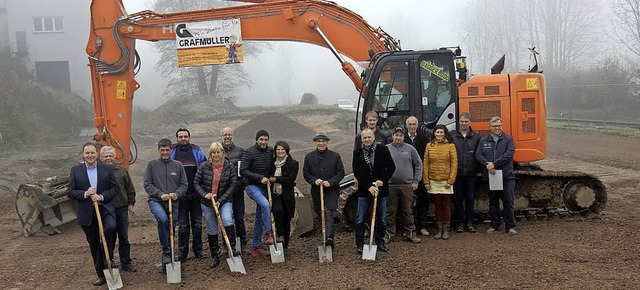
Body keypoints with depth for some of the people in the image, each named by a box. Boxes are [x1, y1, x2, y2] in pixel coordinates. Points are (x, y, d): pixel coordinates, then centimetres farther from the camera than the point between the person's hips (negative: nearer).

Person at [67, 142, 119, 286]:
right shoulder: (75, 170, 2)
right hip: (87, 213, 1)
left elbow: (115, 188, 1)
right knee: (94, 244, 10)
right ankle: (101, 274, 23)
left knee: (111, 227, -30)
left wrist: (101, 196, -13)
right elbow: (70, 192, 1)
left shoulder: (107, 169, 2)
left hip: (105, 208, -1)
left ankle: (107, 258, -9)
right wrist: (85, 194, -16)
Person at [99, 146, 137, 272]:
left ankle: (126, 263, 20)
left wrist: (131, 204, 8)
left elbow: (130, 188, 11)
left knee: (124, 238, 9)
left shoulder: (121, 170, 6)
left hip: (122, 208, 2)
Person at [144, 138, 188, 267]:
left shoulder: (178, 165, 9)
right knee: (162, 219, -31)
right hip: (156, 201, -3)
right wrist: (160, 194, -14)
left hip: (173, 203, 3)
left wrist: (177, 194, -12)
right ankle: (166, 252, -19)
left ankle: (168, 254, 25)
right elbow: (147, 184, 0)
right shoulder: (152, 164, 5)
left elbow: (184, 185, 8)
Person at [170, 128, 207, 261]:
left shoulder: (197, 151, 5)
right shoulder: (172, 153, 3)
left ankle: (198, 250, 19)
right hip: (180, 195, -1)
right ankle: (182, 252, 13)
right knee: (183, 225, 4)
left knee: (197, 224, 9)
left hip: (196, 194, 1)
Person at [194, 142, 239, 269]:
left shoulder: (230, 167, -6)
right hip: (207, 202, 2)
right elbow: (196, 183, 2)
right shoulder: (204, 166, -3)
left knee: (227, 221, -29)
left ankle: (232, 249, -21)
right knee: (211, 230, 10)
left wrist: (221, 201, -14)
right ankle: (215, 257, 24)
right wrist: (204, 194, -15)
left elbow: (233, 185, -7)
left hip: (224, 201, -2)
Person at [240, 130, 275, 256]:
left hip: (264, 187, 6)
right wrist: (260, 177, -22)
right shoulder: (249, 152, -10)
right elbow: (243, 171, -16)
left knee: (260, 217, 8)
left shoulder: (271, 151, 6)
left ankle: (256, 247, 15)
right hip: (252, 186, -5)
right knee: (265, 205, -32)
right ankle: (269, 233, -19)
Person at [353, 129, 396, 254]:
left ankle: (380, 242, 23)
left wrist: (382, 180, -13)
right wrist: (369, 187, -15)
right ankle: (360, 244, 10)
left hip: (381, 189, 0)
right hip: (364, 191, 0)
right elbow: (357, 173, -6)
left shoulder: (383, 150, -1)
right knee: (360, 219, 0)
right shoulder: (357, 153, -1)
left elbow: (391, 167, 0)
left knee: (382, 219, 8)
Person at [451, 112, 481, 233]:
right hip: (457, 173, -1)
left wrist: (477, 168, -3)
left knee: (470, 199, 7)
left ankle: (469, 222, 17)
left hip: (471, 173, 1)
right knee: (458, 199, 5)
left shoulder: (476, 136, 5)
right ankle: (460, 223, 14)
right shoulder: (452, 136, 2)